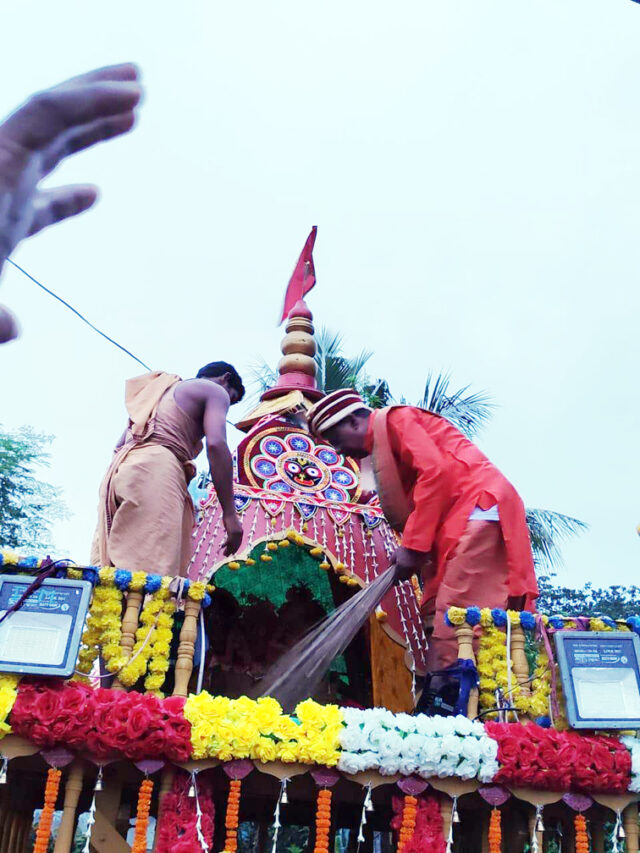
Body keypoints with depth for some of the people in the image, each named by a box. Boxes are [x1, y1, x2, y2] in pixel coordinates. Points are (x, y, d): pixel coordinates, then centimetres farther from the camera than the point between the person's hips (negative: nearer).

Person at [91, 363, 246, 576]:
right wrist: (229, 513, -9)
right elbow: (216, 444, -5)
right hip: (156, 471, -8)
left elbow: (119, 446, 28)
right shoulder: (214, 390, 13)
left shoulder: (160, 390, 35)